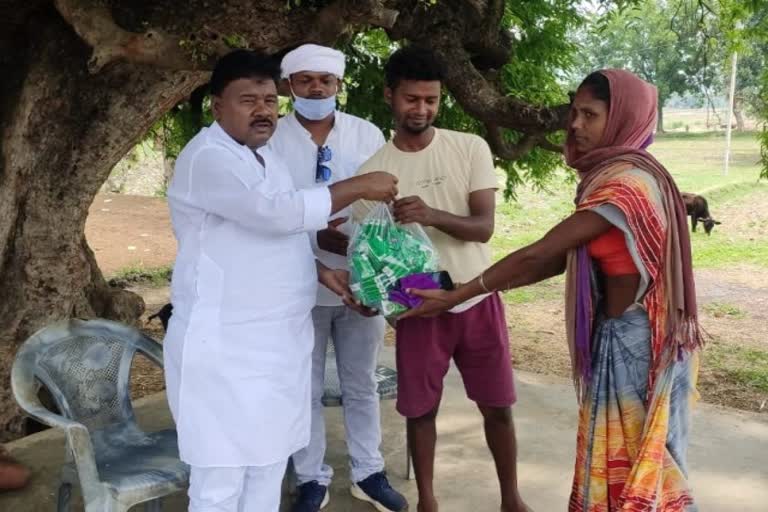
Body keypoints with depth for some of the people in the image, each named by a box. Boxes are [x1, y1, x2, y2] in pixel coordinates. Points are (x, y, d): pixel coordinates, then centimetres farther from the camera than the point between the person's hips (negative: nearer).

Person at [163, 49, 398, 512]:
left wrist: (322, 272, 7)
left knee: (269, 466, 17)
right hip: (225, 347, -9)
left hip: (278, 341, 9)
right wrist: (359, 187, -17)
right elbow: (278, 212, -26)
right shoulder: (208, 157, -15)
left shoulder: (264, 156, 15)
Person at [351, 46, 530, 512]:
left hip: (478, 301, 0)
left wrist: (432, 215, -31)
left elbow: (483, 227, -12)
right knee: (421, 410, 11)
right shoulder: (373, 170, -4)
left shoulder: (471, 148, -6)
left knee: (498, 406, 11)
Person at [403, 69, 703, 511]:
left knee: (633, 466, 6)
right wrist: (472, 290, 0)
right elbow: (561, 258, 7)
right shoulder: (614, 176, 10)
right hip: (620, 334, 9)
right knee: (621, 461, 18)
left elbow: (539, 255, -24)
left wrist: (456, 295, -18)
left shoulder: (626, 182, -22)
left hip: (634, 339, -9)